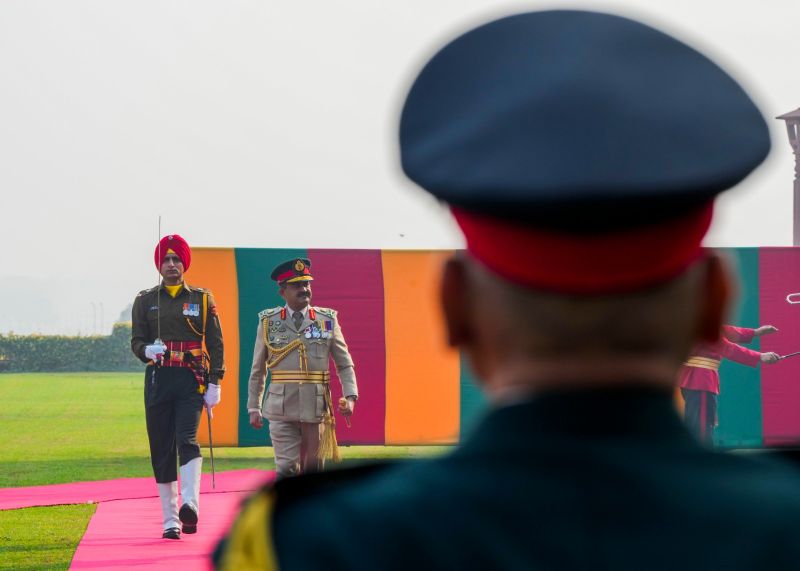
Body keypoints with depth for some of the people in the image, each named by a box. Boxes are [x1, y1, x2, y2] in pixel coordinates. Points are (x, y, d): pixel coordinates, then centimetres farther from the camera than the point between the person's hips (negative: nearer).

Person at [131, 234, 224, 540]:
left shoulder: (202, 299, 7)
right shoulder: (145, 301, 10)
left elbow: (215, 343, 5)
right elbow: (136, 342, 7)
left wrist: (214, 383, -3)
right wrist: (148, 350, -17)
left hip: (191, 381, -2)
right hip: (158, 380, 2)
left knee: (187, 440, -22)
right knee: (162, 451, 3)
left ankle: (190, 505, -35)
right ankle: (170, 521, 9)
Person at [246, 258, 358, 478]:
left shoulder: (328, 320, 6)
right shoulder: (268, 322, 5)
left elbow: (345, 365, 8)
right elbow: (258, 370, 11)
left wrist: (350, 397, -7)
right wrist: (254, 407, 9)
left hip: (316, 407, 1)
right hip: (281, 408, -1)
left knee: (313, 468, 9)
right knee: (287, 468, -8)